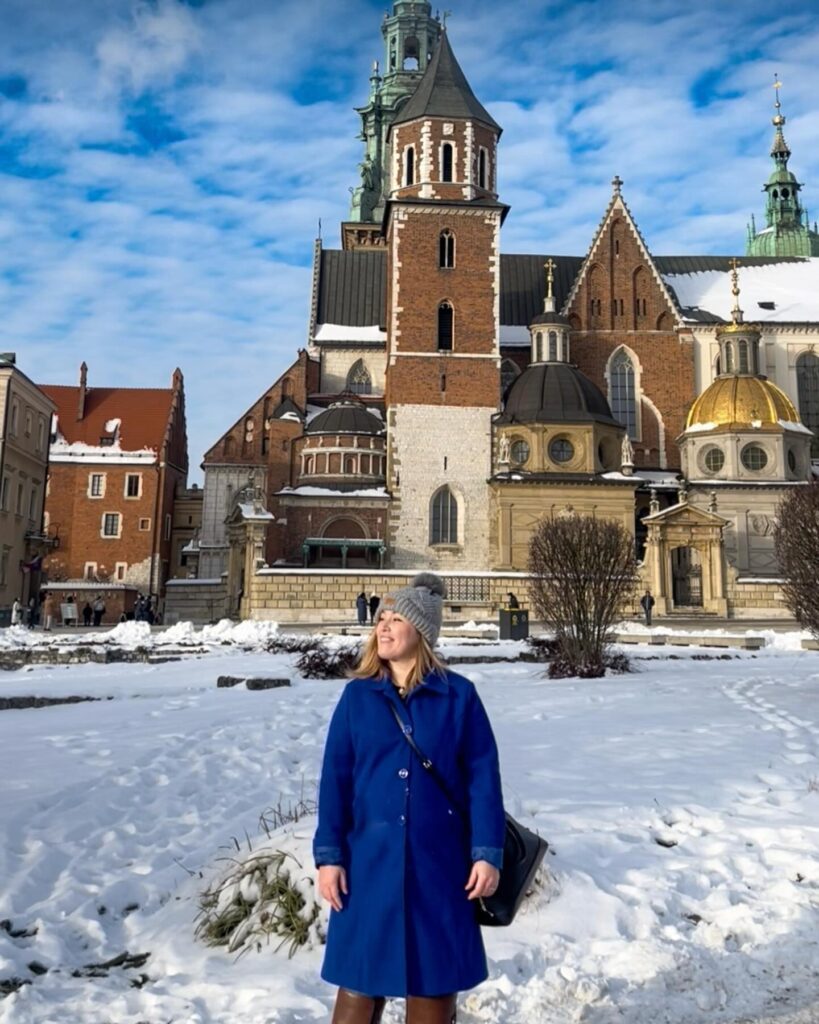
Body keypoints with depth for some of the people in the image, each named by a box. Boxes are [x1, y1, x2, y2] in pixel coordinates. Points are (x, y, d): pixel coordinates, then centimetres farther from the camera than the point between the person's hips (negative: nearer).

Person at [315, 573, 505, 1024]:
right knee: (360, 980, 9)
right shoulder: (356, 695, 0)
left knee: (435, 980, 13)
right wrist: (328, 856, -4)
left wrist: (487, 853, -8)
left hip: (439, 862, -1)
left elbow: (483, 778, -4)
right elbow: (335, 779, 0)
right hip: (371, 860, 1)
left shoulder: (459, 696, -4)